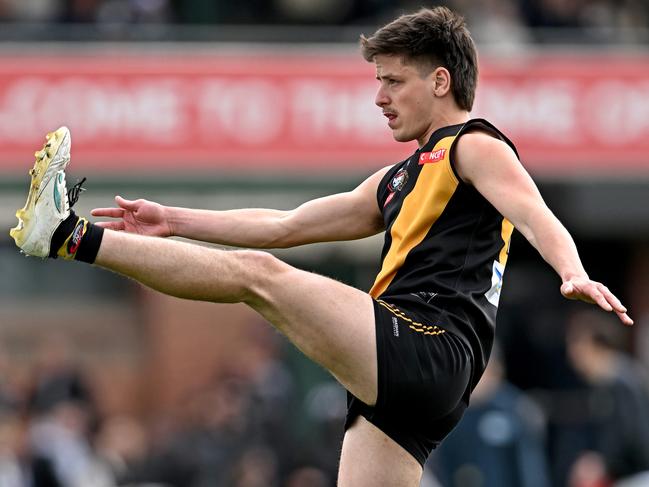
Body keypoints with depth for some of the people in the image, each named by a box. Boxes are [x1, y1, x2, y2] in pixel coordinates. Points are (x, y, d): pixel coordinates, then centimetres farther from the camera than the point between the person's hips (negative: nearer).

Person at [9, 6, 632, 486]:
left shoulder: (475, 147, 4)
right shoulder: (399, 179, 32)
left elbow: (536, 216, -15)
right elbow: (286, 228, 35)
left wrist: (574, 274, -36)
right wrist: (175, 221, 32)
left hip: (426, 346, -9)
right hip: (399, 388, 9)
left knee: (256, 274, -13)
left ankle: (70, 237, -12)